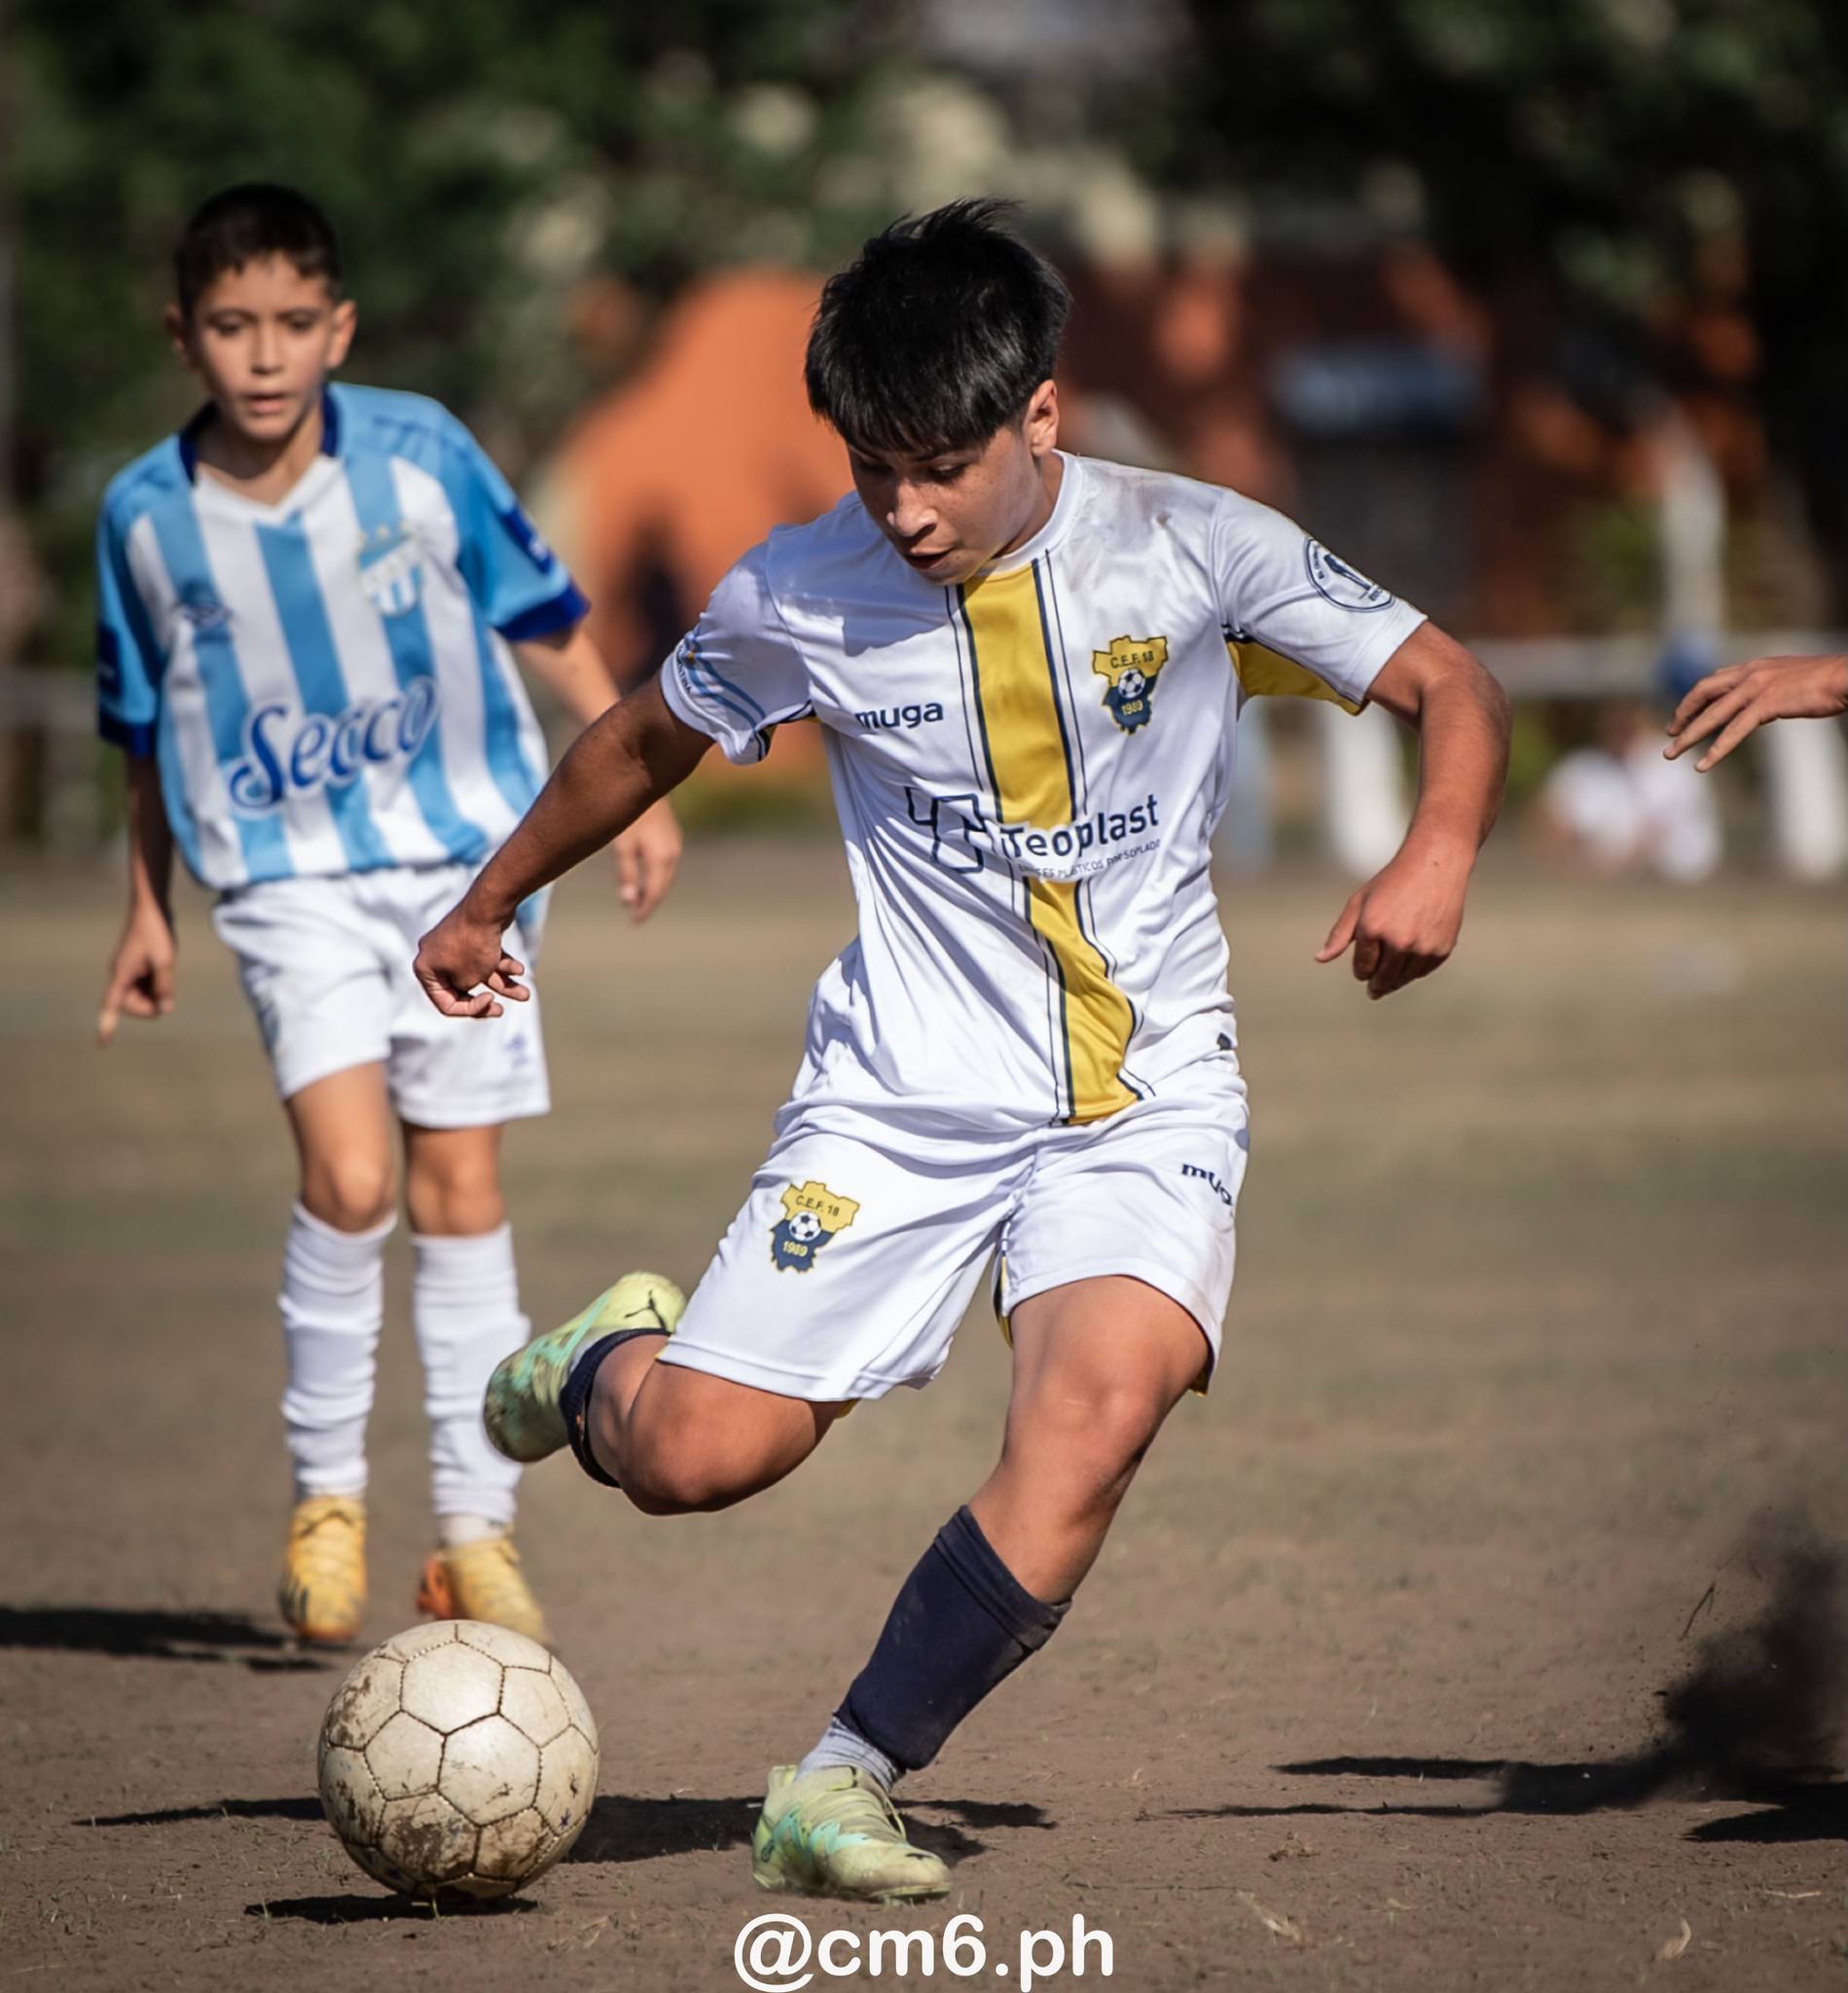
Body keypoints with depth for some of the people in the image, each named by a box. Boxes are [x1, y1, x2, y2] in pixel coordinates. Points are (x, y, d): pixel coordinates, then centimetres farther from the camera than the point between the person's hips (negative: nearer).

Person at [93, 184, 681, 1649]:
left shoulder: (421, 456, -7)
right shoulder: (149, 516, -4)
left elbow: (545, 618, 6)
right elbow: (146, 731, 11)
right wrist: (148, 911, 16)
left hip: (463, 854, 1)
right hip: (286, 878, -1)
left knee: (461, 1187, 3)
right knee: (349, 1176, -18)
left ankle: (478, 1529, 12)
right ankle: (327, 1496, 0)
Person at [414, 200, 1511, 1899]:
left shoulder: (1197, 551, -9)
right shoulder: (796, 597, -5)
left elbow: (1452, 686, -3)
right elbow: (647, 744, 15)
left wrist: (1439, 853, -23)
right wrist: (485, 906, 26)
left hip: (1148, 1100, -1)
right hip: (904, 1096, 1)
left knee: (1108, 1397, -29)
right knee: (699, 1460, -9)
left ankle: (846, 1782, -19)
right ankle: (609, 1364, 30)